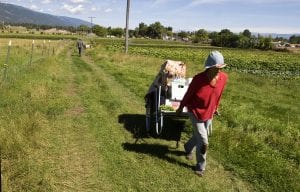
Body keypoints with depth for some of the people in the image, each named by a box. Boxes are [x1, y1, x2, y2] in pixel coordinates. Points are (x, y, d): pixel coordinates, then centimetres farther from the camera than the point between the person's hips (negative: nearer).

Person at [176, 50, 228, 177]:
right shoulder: (198, 79, -28)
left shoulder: (223, 78, -16)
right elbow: (188, 94, -12)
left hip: (209, 113, 5)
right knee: (203, 142, -2)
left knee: (198, 136, 23)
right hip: (195, 113, -5)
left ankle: (188, 148, 55)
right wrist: (180, 108, 1)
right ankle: (201, 166, 21)